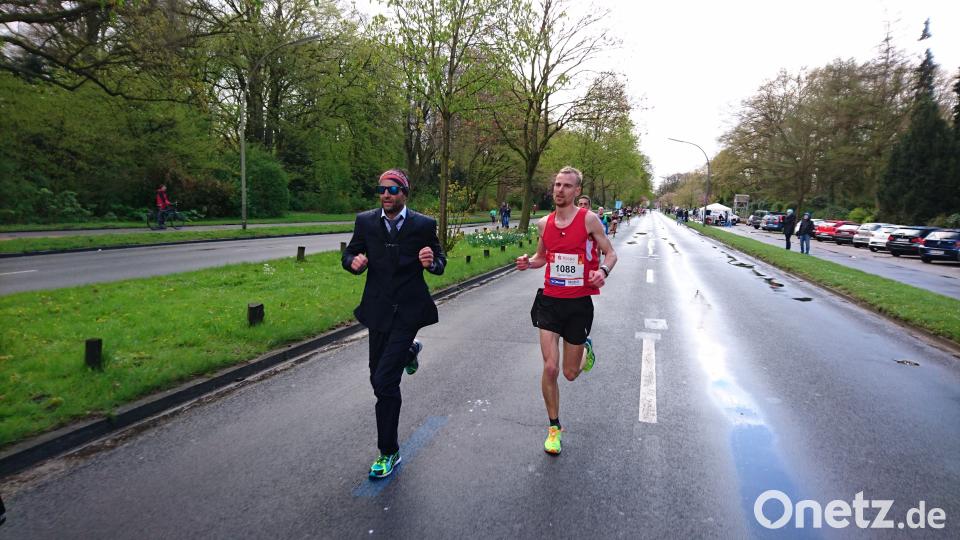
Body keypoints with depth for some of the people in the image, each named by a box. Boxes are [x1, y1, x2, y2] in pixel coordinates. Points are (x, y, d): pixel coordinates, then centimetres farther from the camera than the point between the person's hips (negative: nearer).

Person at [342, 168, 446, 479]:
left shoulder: (424, 225, -6)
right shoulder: (365, 221, 0)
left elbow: (440, 263, 2)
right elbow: (348, 255, 9)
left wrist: (432, 262, -22)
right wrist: (354, 262, -15)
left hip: (408, 310, -4)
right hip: (378, 309, 4)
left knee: (384, 381, -11)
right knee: (378, 379, 18)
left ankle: (388, 453, 7)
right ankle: (409, 350, 53)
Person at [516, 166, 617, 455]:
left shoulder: (589, 219, -8)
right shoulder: (544, 223, 4)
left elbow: (611, 253, -1)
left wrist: (603, 271, -23)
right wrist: (528, 262, -3)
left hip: (579, 303, -2)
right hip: (550, 301, 2)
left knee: (570, 374, 9)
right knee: (550, 368, -6)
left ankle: (586, 349, 47)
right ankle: (554, 427, 16)